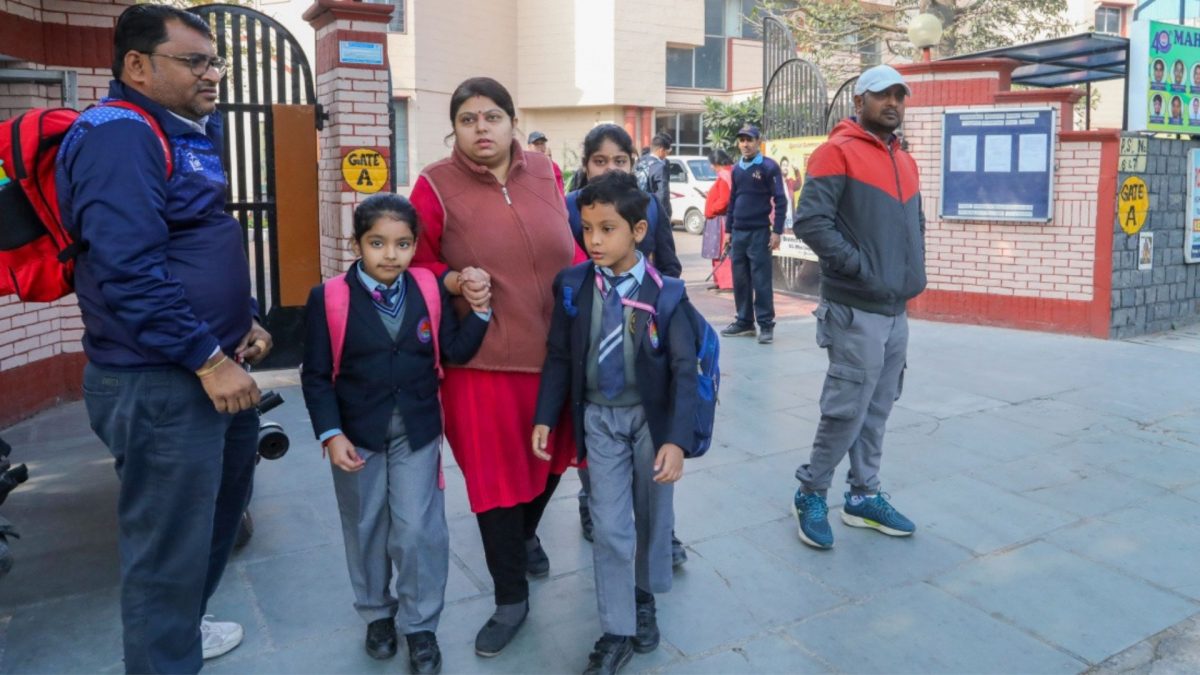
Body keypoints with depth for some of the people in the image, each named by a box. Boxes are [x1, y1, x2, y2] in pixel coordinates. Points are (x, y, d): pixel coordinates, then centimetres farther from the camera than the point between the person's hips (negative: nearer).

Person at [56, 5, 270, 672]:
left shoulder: (189, 133, 15)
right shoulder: (119, 135, -16)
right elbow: (129, 268, -26)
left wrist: (247, 319, 13)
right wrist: (208, 357, -24)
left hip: (216, 369, 11)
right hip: (159, 385, -11)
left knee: (222, 504, 25)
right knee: (170, 544, 2)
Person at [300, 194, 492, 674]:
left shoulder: (431, 291, -2)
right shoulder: (328, 298, -9)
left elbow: (456, 353, -2)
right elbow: (316, 375, -8)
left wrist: (479, 309, -16)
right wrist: (331, 434, -15)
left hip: (417, 432, 1)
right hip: (357, 434, 0)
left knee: (418, 529, 1)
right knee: (365, 528, 15)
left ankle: (420, 624, 20)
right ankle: (377, 613, 36)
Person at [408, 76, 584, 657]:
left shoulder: (544, 173, 5)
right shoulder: (435, 185, -7)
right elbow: (416, 268, -2)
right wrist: (456, 282, -20)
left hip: (557, 347, 4)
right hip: (483, 357, -4)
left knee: (551, 453, 19)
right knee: (495, 473, 4)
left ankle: (525, 533, 51)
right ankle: (510, 599, 22)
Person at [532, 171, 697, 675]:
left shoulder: (665, 292, -16)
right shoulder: (573, 286, -9)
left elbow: (683, 369, -14)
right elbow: (559, 356, 0)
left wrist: (677, 439, -19)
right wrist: (545, 417, -1)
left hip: (651, 415, -1)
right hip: (599, 417, 1)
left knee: (653, 515, 16)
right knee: (609, 526, 3)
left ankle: (644, 597, 43)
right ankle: (617, 632, 18)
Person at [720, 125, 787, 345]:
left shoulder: (768, 167, -5)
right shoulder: (737, 169, 12)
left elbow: (780, 200, -8)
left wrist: (777, 231, -13)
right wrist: (728, 229, 16)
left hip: (759, 232, -6)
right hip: (738, 233, 6)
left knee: (761, 281, -5)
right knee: (740, 280, 9)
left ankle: (766, 325, 1)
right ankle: (744, 322, 19)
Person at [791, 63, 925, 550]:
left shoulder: (905, 161, 17)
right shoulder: (838, 152, -8)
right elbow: (810, 221, -17)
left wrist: (912, 271, 11)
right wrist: (860, 267, -17)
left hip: (897, 309, 8)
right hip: (856, 310, -8)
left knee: (877, 410, 13)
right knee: (847, 410, -4)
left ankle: (864, 497, 25)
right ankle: (810, 496, 13)